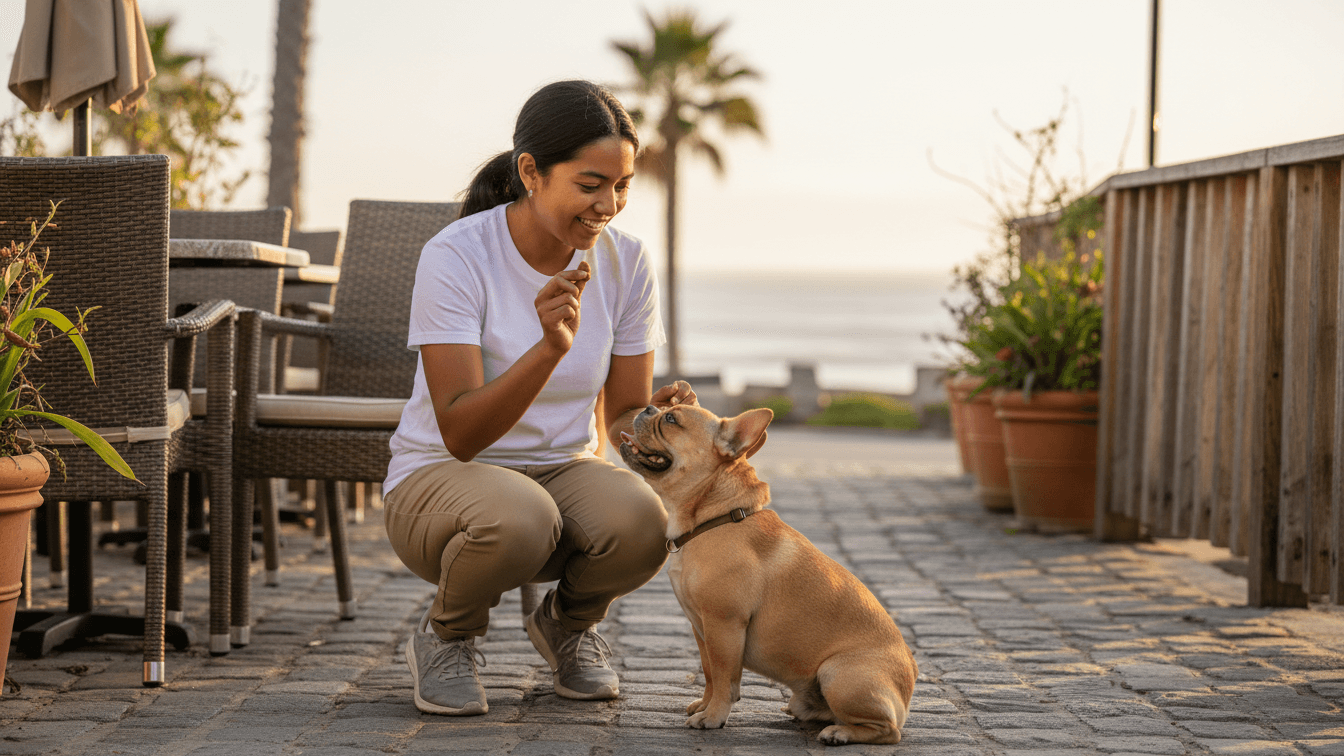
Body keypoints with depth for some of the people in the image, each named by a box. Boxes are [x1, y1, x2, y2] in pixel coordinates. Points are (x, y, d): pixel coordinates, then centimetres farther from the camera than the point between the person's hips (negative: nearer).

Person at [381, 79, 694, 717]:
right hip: (442, 480, -4)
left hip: (564, 472, 4)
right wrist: (550, 347, -42)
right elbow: (461, 434, -26)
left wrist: (657, 418, -24)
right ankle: (445, 636, -4)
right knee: (518, 519, -39)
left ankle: (567, 622, 5)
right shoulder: (454, 257, -20)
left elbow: (622, 417, 1)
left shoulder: (625, 263, -6)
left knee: (640, 523, -31)